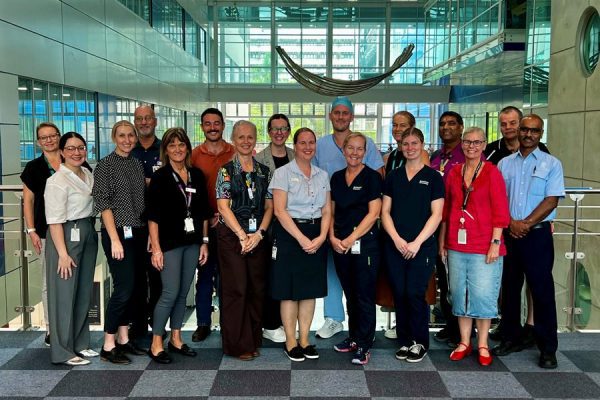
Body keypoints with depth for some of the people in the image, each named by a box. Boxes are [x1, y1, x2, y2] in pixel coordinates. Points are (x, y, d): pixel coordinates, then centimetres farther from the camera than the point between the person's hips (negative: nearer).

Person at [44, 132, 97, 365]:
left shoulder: (88, 175, 9)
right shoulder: (57, 181, -14)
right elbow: (54, 221, -17)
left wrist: (89, 231, 13)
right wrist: (63, 254, -19)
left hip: (89, 235, 8)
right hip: (66, 236, -8)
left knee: (84, 293, 13)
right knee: (65, 294, -1)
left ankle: (80, 343, 26)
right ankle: (63, 351, 10)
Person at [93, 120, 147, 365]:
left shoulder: (137, 164, 13)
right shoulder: (105, 165, -5)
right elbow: (104, 204, -10)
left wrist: (149, 233, 9)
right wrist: (115, 239, -15)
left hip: (139, 233, 7)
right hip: (118, 233, -6)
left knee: (137, 287, 8)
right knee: (124, 287, -10)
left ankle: (124, 339, 21)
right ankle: (108, 346, 2)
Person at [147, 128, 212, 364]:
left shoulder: (197, 175, 8)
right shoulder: (160, 177, -4)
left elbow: (204, 212, 12)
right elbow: (153, 216, -7)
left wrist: (204, 242, 8)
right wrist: (156, 248, -12)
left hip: (192, 242, 5)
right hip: (169, 243, -4)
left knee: (183, 293, 11)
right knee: (170, 293, -7)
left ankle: (176, 339, 23)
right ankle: (156, 343, 7)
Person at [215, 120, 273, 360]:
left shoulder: (264, 172, 10)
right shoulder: (226, 171, -1)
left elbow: (269, 207, 6)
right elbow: (223, 207, -8)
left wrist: (259, 234, -8)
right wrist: (242, 236, -14)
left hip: (258, 238, 4)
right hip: (232, 237, -4)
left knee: (257, 289, 7)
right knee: (236, 289, -1)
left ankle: (253, 341, 20)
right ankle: (238, 345, 9)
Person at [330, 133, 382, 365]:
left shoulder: (372, 177, -3)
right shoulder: (336, 177, 12)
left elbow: (373, 213, -9)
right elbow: (331, 212, 14)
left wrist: (352, 239, -13)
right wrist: (332, 237, -1)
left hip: (364, 243, -5)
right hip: (340, 246, 5)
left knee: (364, 295, -1)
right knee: (350, 294, 13)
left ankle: (364, 346, 7)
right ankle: (353, 337, 27)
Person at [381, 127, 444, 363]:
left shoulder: (433, 177, 2)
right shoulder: (393, 176, 11)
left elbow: (436, 214, -3)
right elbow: (385, 211, 8)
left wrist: (417, 243, -11)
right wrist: (397, 239, -6)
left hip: (422, 246, -3)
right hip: (395, 245, 3)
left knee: (415, 294, -5)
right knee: (399, 294, 5)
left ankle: (420, 342, 12)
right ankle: (404, 341, 18)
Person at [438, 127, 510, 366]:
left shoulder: (491, 172, -3)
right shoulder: (454, 172, 9)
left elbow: (500, 211, -6)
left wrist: (495, 243, -12)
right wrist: (442, 241, 12)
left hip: (484, 246, -4)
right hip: (456, 245, 4)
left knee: (483, 294, 0)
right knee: (459, 293, 9)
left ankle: (482, 345, 15)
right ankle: (464, 343, 22)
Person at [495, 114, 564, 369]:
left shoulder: (551, 164, 2)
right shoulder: (505, 164, 10)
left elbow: (551, 200, -6)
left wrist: (526, 223, -14)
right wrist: (511, 223, -11)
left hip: (538, 234, -3)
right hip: (509, 233, 3)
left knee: (542, 290, -2)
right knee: (509, 288, 10)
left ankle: (548, 348, 7)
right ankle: (511, 339, 23)